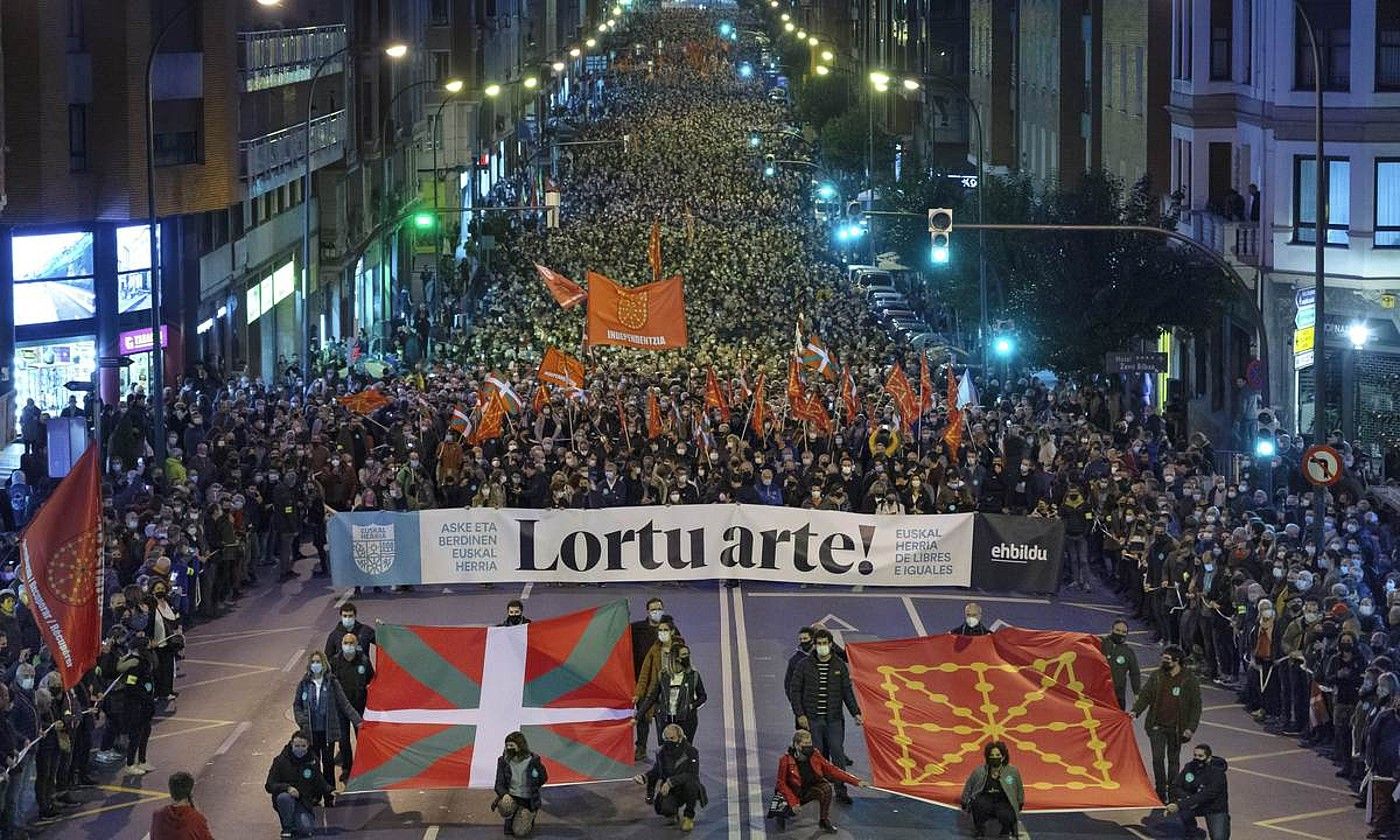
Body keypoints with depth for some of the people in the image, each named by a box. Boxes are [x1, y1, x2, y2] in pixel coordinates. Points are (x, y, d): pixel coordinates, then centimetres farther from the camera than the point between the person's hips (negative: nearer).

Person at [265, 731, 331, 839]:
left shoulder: (312, 761, 5)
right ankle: (287, 828, -15)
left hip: (305, 803, 2)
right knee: (284, 797, -38)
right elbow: (269, 785, -11)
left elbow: (321, 783, 15)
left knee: (306, 829, -23)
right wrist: (287, 788, -29)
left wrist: (330, 792, -5)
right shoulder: (281, 761, -6)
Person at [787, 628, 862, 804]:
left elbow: (847, 691, 8)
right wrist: (800, 714, -6)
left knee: (837, 753, -6)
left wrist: (856, 713, -3)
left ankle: (840, 791, -2)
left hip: (834, 719, 1)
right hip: (812, 720, -1)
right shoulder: (805, 666, 2)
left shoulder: (840, 666, 6)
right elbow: (794, 691, 2)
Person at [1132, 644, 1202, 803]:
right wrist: (1135, 711, -13)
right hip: (1157, 726, 1)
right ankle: (1160, 791, 4)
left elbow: (1196, 705, -4)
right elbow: (1145, 696, 4)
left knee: (1173, 760, 11)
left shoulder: (1189, 680, -6)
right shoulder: (1156, 676, 1)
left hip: (1176, 728, -1)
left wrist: (1191, 728, -11)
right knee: (1157, 758, -7)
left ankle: (1172, 794, 21)